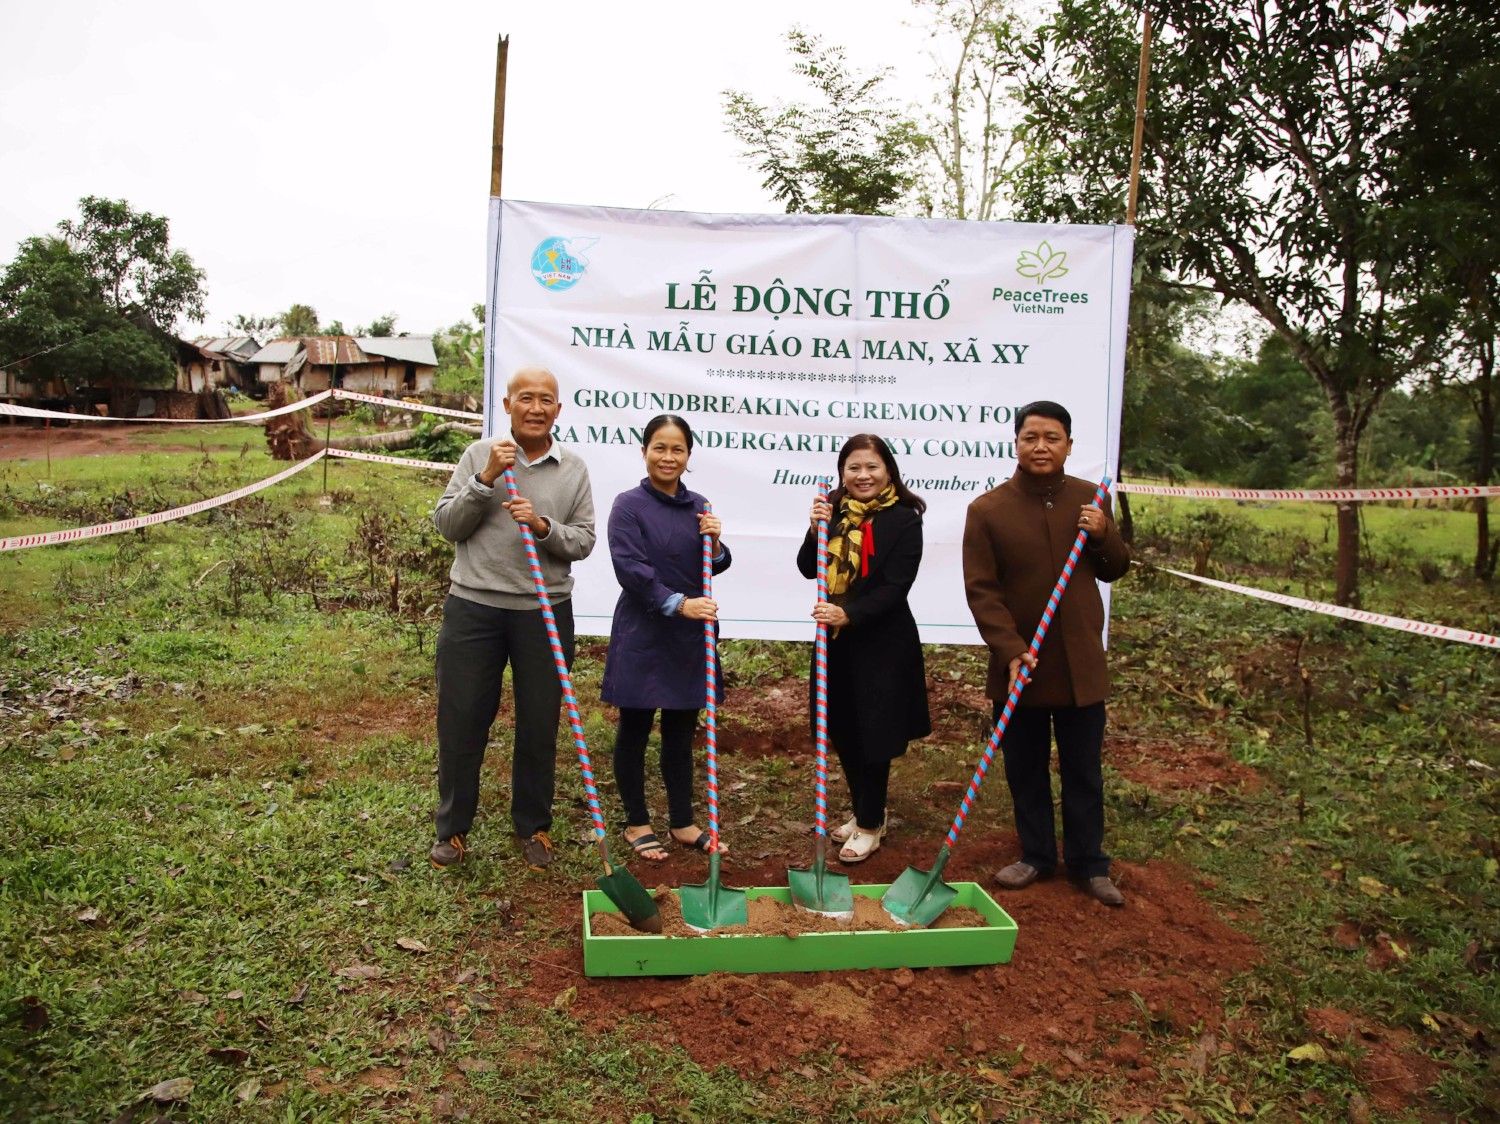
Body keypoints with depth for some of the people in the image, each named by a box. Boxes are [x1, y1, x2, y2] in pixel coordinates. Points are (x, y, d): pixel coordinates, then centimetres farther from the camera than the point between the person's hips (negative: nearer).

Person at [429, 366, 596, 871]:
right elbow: (446, 525, -2)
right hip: (473, 607, 0)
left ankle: (533, 826, 27)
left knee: (539, 725, 9)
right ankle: (453, 827, 24)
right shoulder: (478, 455, 2)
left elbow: (583, 541, 2)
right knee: (461, 720, 7)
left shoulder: (573, 469, 3)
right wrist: (486, 480, -14)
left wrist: (543, 526, -16)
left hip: (545, 611, 1)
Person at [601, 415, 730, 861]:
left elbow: (714, 567, 13)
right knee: (634, 729, 7)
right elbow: (630, 568, -18)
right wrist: (678, 603, -28)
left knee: (681, 731, 14)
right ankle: (637, 823, 22)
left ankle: (682, 823, 26)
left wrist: (714, 543, -9)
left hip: (690, 636, 5)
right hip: (642, 633, -5)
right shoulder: (629, 505, -9)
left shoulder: (697, 506, 7)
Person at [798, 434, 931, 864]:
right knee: (843, 733, 15)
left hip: (882, 644, -6)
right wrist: (816, 530, -17)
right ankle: (864, 812, 34)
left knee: (874, 736, 2)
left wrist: (849, 614, -29)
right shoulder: (835, 513, 5)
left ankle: (871, 826, 19)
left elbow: (895, 586, -17)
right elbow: (808, 569, 1)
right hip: (836, 640, 6)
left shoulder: (903, 519, -10)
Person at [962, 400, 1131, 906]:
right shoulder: (987, 510, -8)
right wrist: (1011, 650, -21)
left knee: (1083, 771, 11)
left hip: (1081, 664, 2)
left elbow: (1115, 570, 12)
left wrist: (1104, 535, -10)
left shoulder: (1088, 499, 2)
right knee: (1025, 771, 12)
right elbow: (980, 591, -11)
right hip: (1019, 665, -1)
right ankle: (1036, 857, 29)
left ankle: (1089, 864, 25)